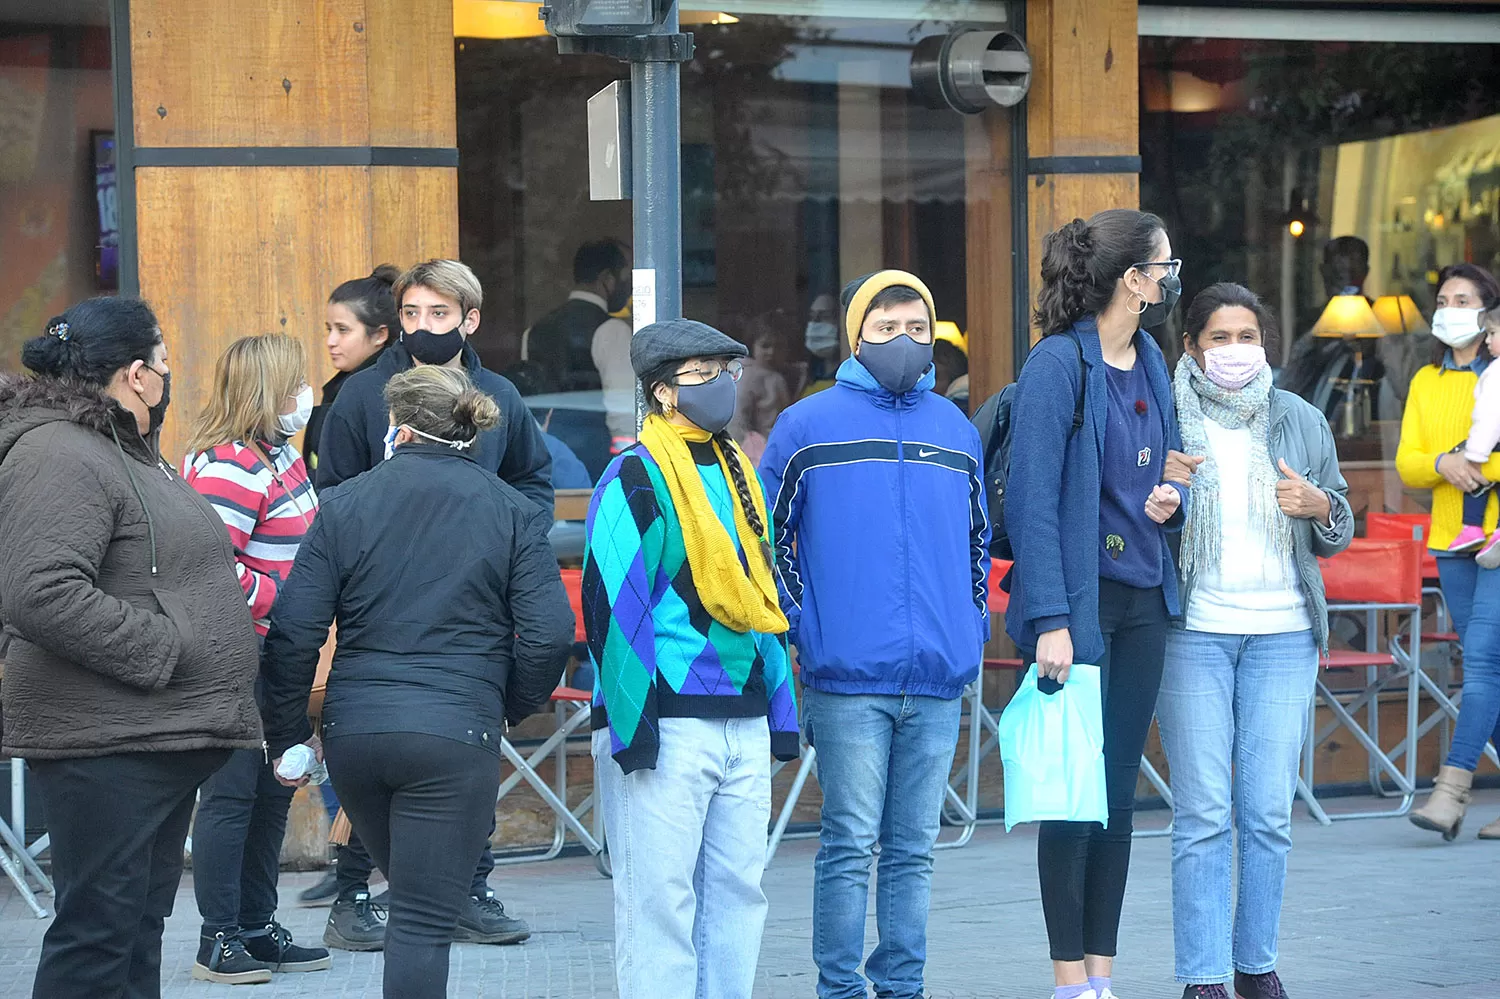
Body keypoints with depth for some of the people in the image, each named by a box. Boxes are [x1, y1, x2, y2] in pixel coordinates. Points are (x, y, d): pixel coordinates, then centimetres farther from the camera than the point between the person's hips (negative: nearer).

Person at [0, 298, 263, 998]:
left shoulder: (130, 454, 19)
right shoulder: (57, 455, -15)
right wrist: (162, 652, -21)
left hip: (162, 742, 11)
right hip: (106, 748, -11)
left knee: (139, 930, 15)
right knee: (97, 937, -8)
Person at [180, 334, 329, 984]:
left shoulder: (280, 454, 13)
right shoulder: (229, 466, -19)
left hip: (278, 661, 10)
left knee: (274, 789, 15)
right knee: (232, 794, -3)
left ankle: (257, 929, 24)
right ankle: (218, 942, 5)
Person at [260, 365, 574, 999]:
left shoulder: (344, 506, 4)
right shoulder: (512, 512, 1)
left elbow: (293, 633, 0)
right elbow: (549, 634, -6)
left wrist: (286, 735, 9)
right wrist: (513, 707, 11)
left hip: (352, 732, 3)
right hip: (456, 733, -3)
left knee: (415, 895, 22)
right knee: (425, 917, -3)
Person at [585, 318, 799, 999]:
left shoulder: (737, 474, 16)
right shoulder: (634, 478, -7)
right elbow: (614, 606, -12)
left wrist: (780, 712, 16)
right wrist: (630, 726, -17)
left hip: (742, 724, 7)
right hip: (666, 725, -7)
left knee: (736, 890, 9)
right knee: (659, 897, -4)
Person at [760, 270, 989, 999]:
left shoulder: (957, 432, 14)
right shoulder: (807, 426, 2)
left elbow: (978, 544, 21)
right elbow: (769, 538, 5)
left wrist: (973, 632, 13)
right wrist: (797, 631, -2)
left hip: (938, 681, 4)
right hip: (847, 680, -4)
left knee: (913, 848, 8)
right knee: (849, 844, -3)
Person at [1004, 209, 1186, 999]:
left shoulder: (1150, 363, 11)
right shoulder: (1058, 363, -12)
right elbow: (1033, 499, -16)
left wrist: (1171, 500, 0)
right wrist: (1050, 620, -20)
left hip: (1142, 603, 7)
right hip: (1078, 601, -7)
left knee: (1119, 794, 9)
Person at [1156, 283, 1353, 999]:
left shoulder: (1301, 421, 10)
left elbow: (1337, 537, 18)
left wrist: (1321, 508, -5)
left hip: (1283, 636, 2)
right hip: (1193, 636, -2)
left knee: (1269, 814, 2)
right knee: (1202, 815, -4)